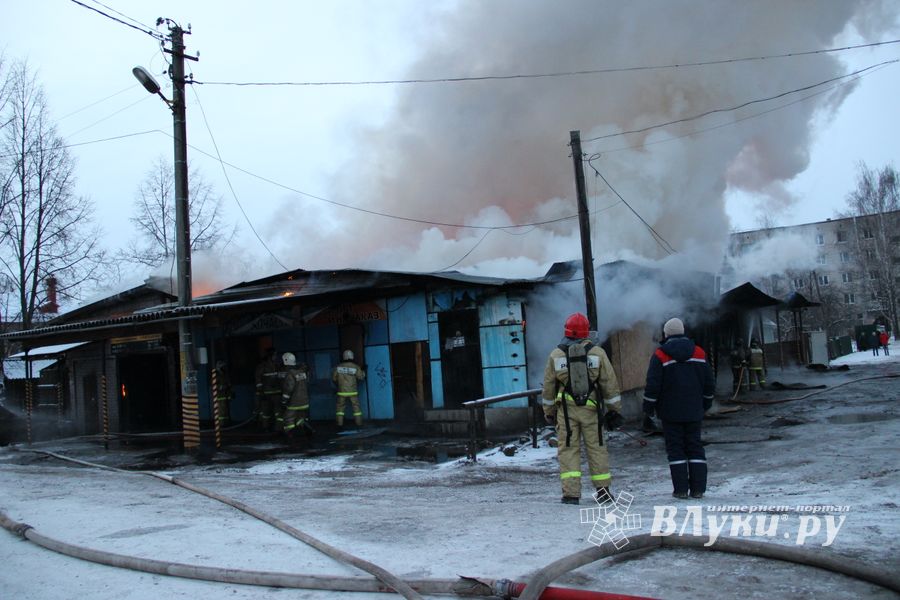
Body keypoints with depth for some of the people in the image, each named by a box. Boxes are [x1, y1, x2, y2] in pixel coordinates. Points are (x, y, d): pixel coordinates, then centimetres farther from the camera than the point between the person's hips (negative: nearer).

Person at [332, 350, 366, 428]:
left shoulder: (338, 367, -2)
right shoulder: (355, 367, -6)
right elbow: (361, 377, -1)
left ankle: (340, 423, 3)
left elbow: (334, 378, 3)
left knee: (340, 407, 9)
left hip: (342, 392, 0)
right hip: (352, 392, 0)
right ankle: (359, 423, 6)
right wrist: (363, 372, 19)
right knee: (356, 407, 7)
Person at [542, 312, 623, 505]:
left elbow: (548, 387, 6)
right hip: (591, 409, 1)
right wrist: (614, 410, 9)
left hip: (566, 410, -1)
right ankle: (603, 491, 17)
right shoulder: (597, 352, 1)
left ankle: (571, 493, -3)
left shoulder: (556, 355, 1)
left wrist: (548, 411, 17)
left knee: (568, 449, 2)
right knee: (596, 448, 9)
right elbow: (609, 383, 2)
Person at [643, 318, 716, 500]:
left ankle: (681, 488, 0)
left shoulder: (660, 356, -8)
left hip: (670, 412, -4)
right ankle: (698, 488, 6)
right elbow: (709, 382, 10)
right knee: (695, 447, 8)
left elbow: (652, 385, -11)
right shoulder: (699, 353, 6)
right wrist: (705, 403, 23)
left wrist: (648, 407, 1)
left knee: (675, 448, 2)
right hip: (694, 412, 4)